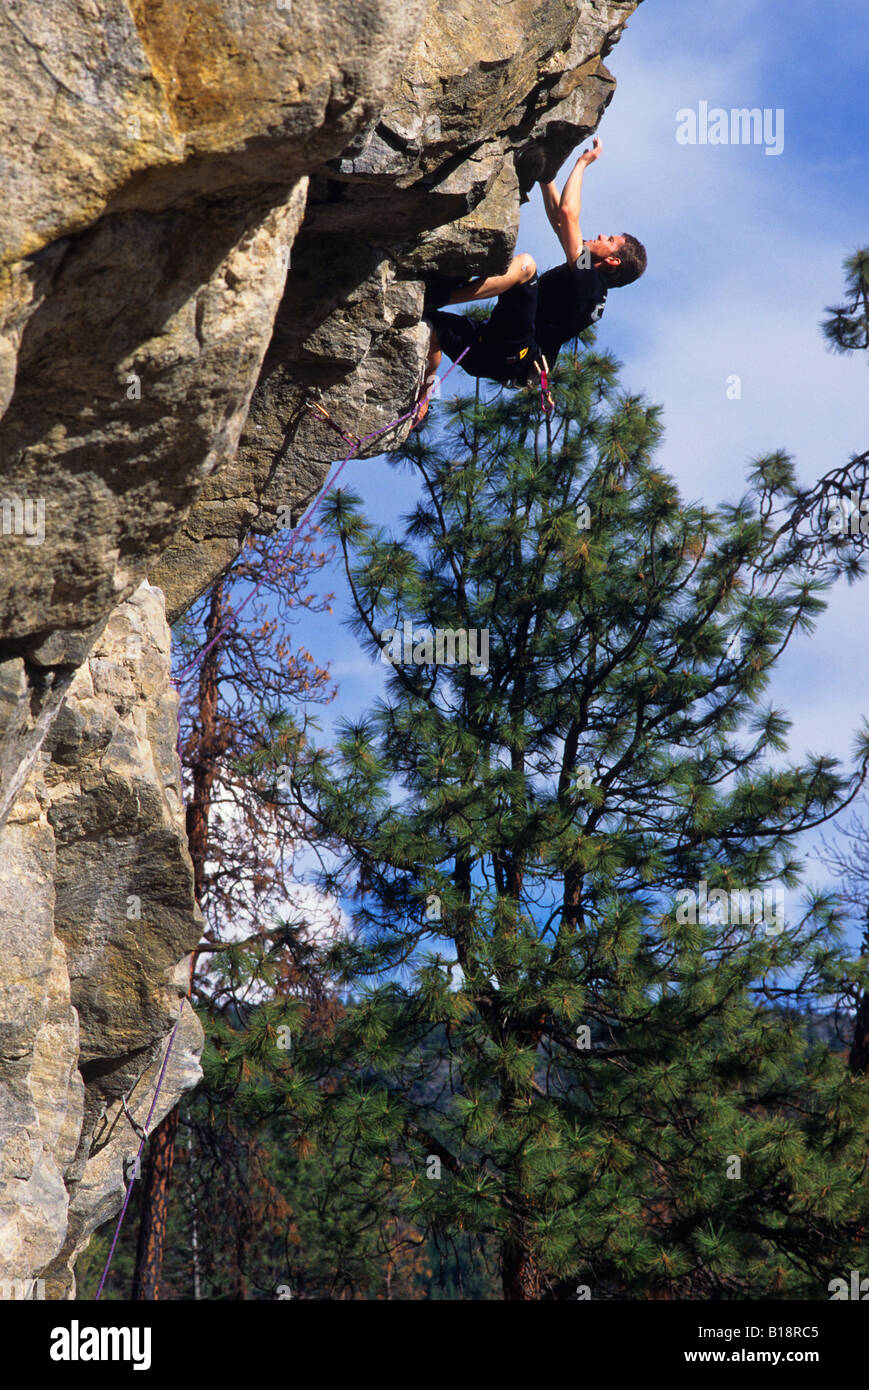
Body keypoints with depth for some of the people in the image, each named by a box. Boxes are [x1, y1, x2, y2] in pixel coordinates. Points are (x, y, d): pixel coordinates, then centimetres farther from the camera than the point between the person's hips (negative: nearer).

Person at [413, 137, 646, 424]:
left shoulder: (589, 280, -4)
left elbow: (567, 212, -7)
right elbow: (557, 218, 30)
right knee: (430, 324, 21)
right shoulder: (585, 287, 23)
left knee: (525, 263, -24)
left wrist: (582, 162, 6)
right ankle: (421, 404, 12)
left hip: (512, 355, -10)